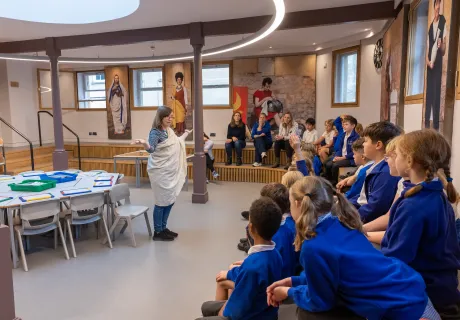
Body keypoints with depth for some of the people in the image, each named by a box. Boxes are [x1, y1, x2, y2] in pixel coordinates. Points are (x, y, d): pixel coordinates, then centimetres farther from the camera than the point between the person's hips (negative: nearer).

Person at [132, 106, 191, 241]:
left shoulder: (169, 130, 9)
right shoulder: (155, 132, -15)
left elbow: (176, 144, 25)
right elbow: (151, 149, -27)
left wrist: (186, 134, 38)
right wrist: (144, 143, -48)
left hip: (171, 171, 9)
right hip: (160, 172, -9)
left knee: (170, 200, 13)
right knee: (162, 201, -3)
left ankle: (163, 228, 25)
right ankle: (158, 232, 9)